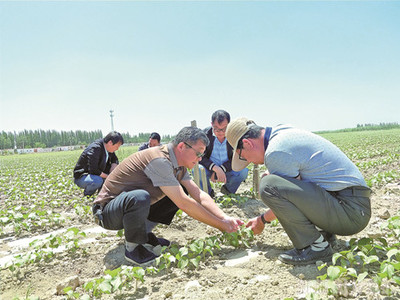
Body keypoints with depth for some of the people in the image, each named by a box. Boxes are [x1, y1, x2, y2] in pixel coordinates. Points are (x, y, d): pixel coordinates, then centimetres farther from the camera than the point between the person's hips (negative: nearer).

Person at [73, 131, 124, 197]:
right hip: (81, 177, -8)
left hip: (96, 175, 8)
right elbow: (93, 170, -32)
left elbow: (115, 160, 12)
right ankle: (87, 194, -7)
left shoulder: (108, 148, -4)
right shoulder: (95, 148, -28)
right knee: (97, 181, -38)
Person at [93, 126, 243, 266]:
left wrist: (225, 218, -15)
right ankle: (133, 247, -11)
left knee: (180, 192, 1)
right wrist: (221, 225, -23)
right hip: (108, 211, -8)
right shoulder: (159, 161, -30)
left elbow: (199, 194, -3)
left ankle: (145, 234, 5)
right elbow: (184, 204, -30)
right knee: (140, 197, -40)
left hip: (132, 204, 9)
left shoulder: (179, 165, 0)